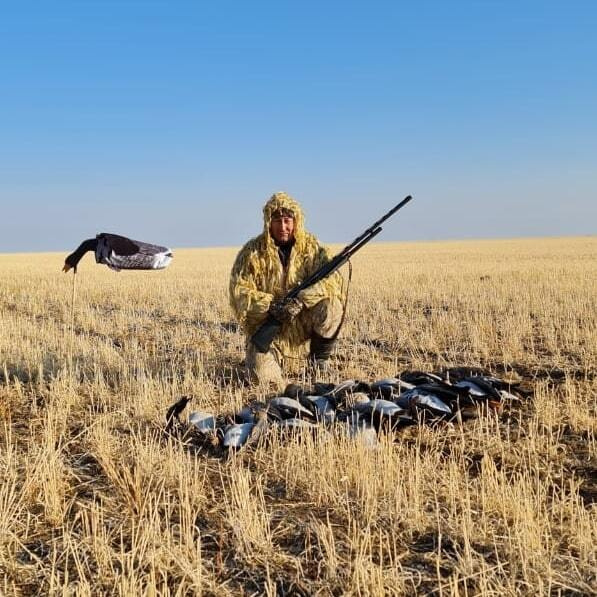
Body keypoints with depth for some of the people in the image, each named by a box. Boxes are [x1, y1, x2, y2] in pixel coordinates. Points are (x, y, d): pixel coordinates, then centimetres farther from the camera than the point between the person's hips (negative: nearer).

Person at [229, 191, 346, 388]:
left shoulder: (311, 246, -2)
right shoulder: (252, 252, -5)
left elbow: (332, 279, -15)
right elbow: (239, 291, -10)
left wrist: (300, 300, -30)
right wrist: (271, 306, -26)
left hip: (303, 323, 1)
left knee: (331, 306, -28)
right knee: (264, 376, -22)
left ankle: (319, 356, 0)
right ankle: (274, 356, 17)